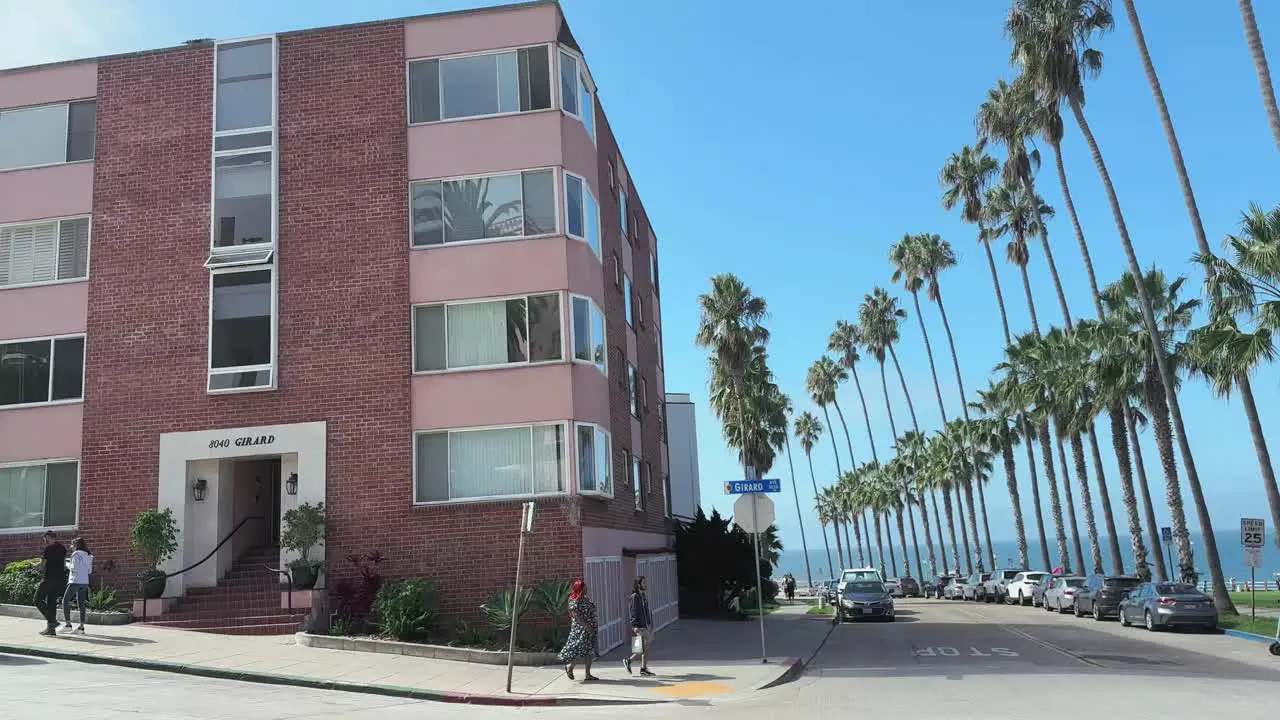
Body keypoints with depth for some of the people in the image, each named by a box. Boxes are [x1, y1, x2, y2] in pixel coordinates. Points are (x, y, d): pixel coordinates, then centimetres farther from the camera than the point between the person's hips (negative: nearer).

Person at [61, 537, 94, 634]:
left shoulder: (76, 554, -8)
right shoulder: (88, 555, 13)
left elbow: (74, 568, -13)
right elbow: (89, 571, 13)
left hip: (75, 581, -7)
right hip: (85, 582, 7)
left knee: (65, 601, 4)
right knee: (81, 604, 7)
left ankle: (68, 624, -1)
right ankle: (81, 627, 5)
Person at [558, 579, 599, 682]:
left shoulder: (586, 599, 14)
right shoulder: (574, 601, -13)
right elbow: (576, 616, -20)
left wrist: (595, 627, 17)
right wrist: (586, 626, -24)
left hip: (590, 629, 9)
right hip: (580, 629, -9)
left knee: (589, 652, 7)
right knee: (581, 650, -9)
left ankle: (588, 674, 11)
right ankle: (569, 666, 12)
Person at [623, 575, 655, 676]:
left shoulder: (644, 596, 14)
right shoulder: (635, 597, -13)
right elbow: (633, 612, -18)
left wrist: (650, 624, 20)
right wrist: (635, 626, -24)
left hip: (647, 626, 9)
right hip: (640, 627, -9)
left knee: (646, 649, 9)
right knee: (642, 649, -6)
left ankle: (644, 668, 16)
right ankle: (628, 660, 11)